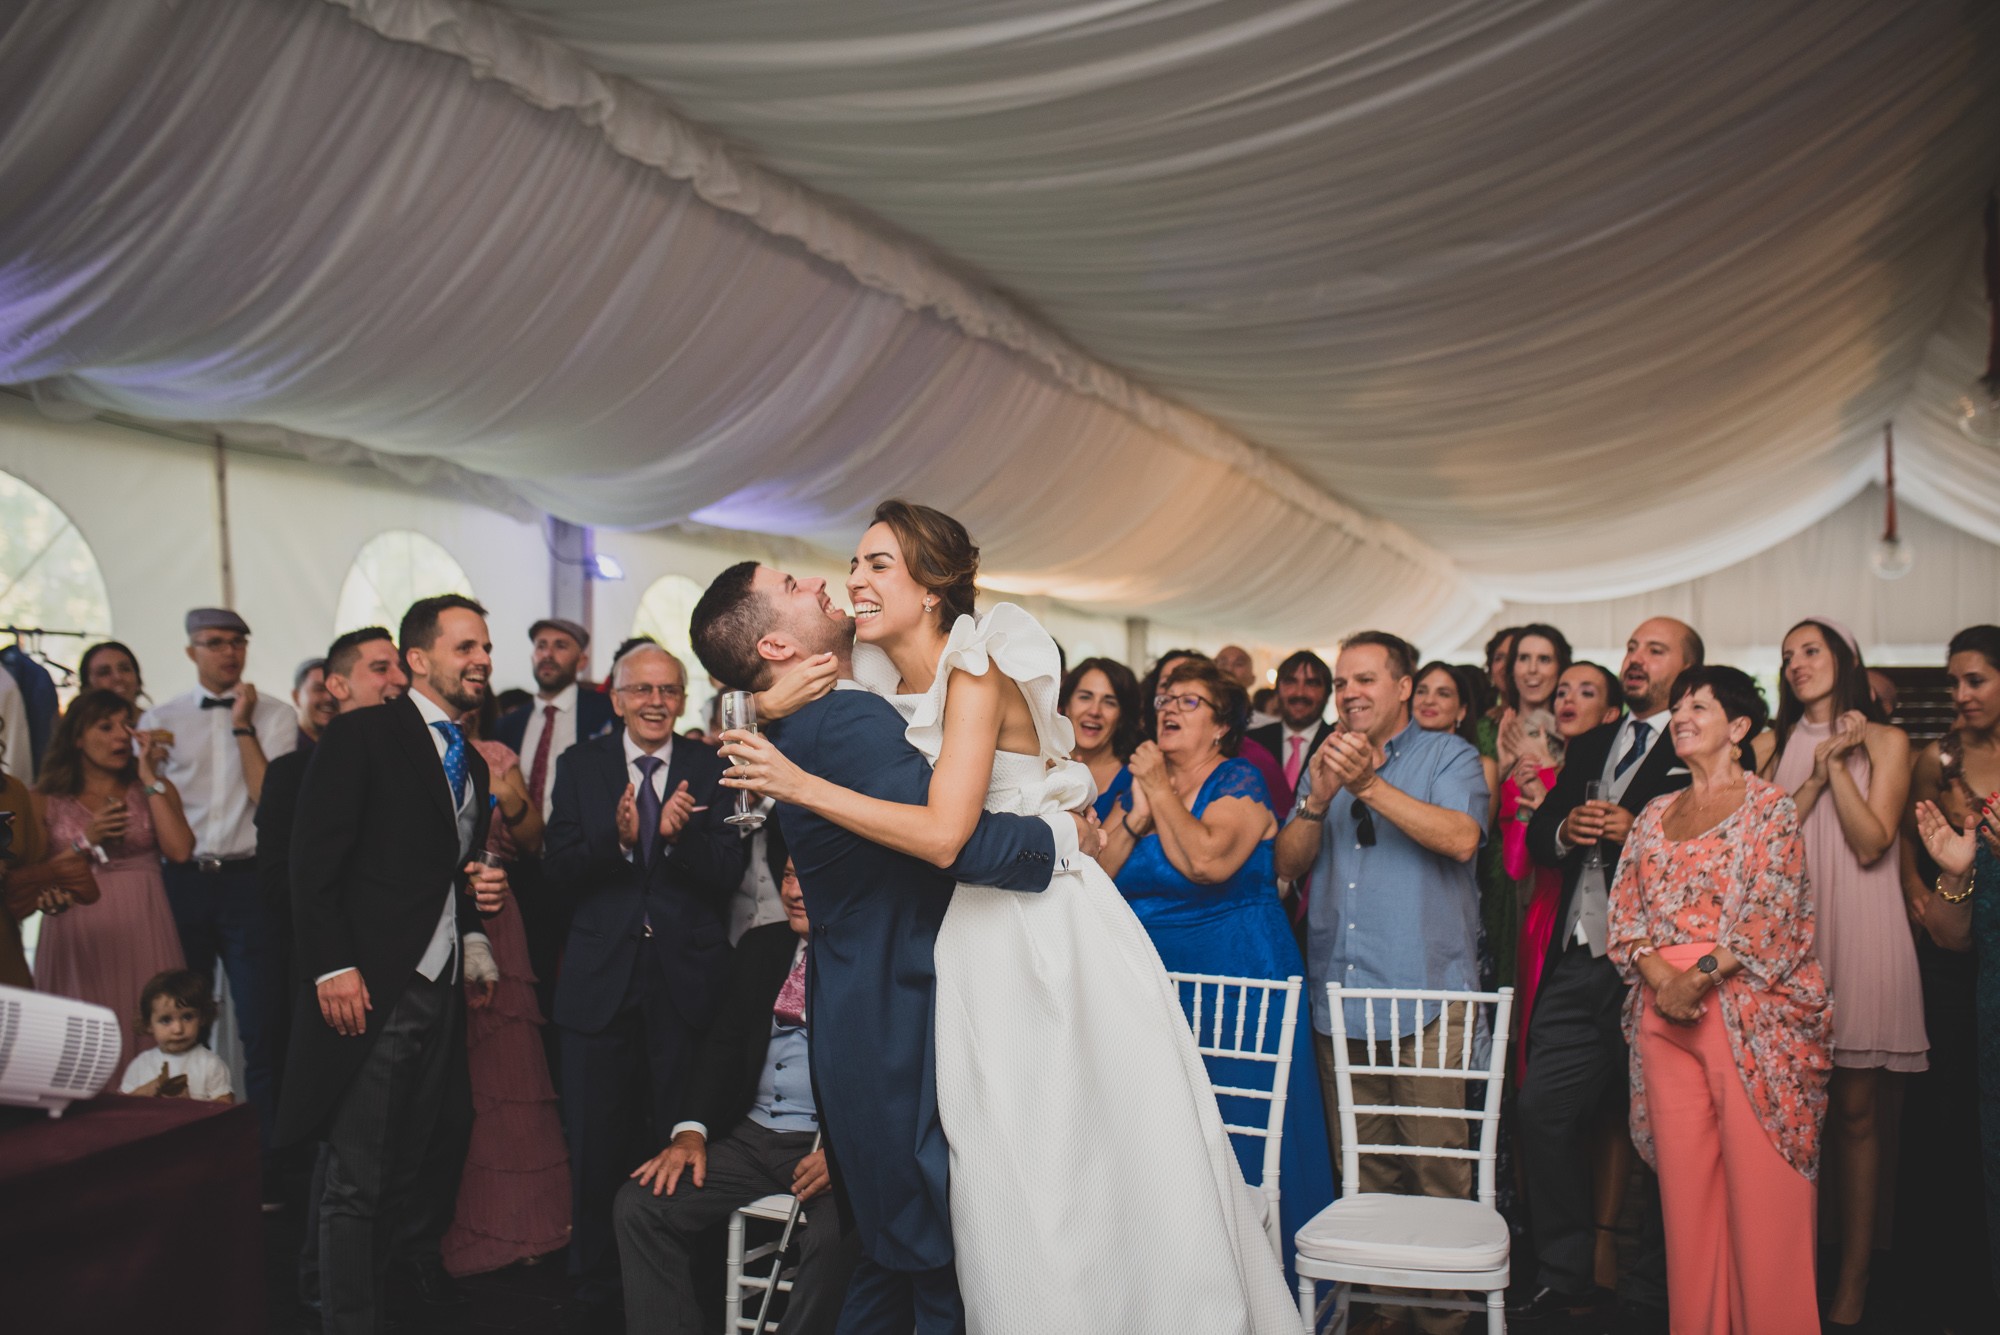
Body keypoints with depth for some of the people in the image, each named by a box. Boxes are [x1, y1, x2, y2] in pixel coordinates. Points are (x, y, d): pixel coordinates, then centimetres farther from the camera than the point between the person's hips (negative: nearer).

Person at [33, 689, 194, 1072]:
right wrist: (86, 840, -9)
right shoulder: (45, 802, 8)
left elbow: (180, 850, -7)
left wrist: (149, 779, -2)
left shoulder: (155, 790, 11)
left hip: (141, 935, 0)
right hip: (77, 939, 0)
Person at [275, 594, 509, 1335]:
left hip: (442, 993, 7)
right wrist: (333, 968, -17)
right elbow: (315, 863, -11)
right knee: (356, 1184, -1)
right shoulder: (362, 734, -5)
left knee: (428, 1170, 11)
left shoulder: (472, 762, 18)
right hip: (372, 994, -7)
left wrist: (479, 894, 10)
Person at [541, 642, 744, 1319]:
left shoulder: (709, 770, 2)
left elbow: (727, 876, -5)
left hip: (687, 980, -1)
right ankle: (599, 1294, 26)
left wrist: (679, 834, -23)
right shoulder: (580, 765, 5)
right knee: (596, 1153, 10)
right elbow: (557, 871, -4)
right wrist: (618, 837, -23)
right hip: (601, 983, 1)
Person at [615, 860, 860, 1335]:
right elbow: (723, 1043, 15)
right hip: (752, 1135, 6)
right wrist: (692, 1131, 0)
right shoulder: (760, 947, 16)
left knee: (834, 1235, -34)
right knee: (637, 1204, -11)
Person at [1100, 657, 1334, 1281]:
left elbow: (1206, 862, -25)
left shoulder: (1239, 783, -7)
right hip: (1155, 982, 6)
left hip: (1234, 977, -5)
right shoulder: (1141, 781, 10)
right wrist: (1138, 811, -11)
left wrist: (1161, 790, -16)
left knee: (1237, 1131, -1)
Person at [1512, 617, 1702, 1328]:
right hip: (1577, 968, 6)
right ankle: (1565, 1276, 22)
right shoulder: (1590, 746, 20)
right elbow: (1537, 835, 16)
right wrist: (1566, 829, -4)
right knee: (1542, 1116, 7)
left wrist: (1634, 831, -22)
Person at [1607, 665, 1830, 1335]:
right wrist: (1661, 980, -8)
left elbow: (1772, 915, -8)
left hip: (1751, 1009, -4)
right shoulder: (1654, 816, 17)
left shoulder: (1769, 806, 2)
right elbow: (1626, 915, 10)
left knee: (1759, 1179, -4)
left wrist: (1699, 976, -17)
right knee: (1684, 1177, 6)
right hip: (1663, 1010, 5)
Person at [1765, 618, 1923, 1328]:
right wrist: (1820, 770, -6)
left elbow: (1871, 843, -7)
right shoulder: (1776, 747, 13)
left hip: (1860, 936, -3)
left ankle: (1854, 1276, 8)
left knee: (1854, 1110, 1)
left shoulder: (1886, 741, 4)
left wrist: (1838, 761, -9)